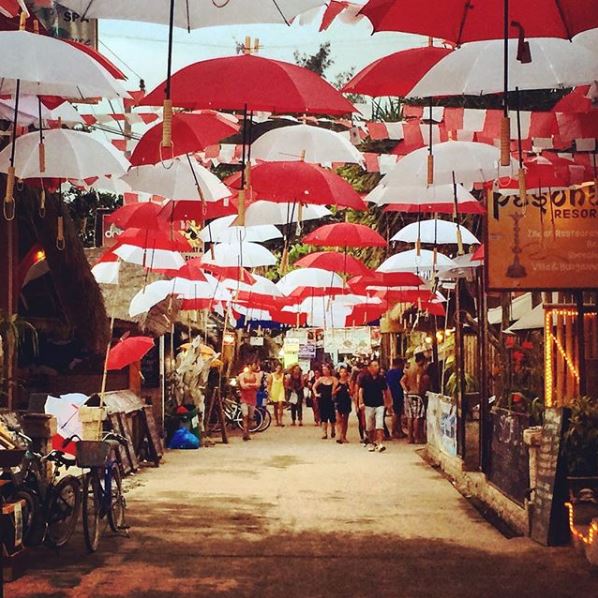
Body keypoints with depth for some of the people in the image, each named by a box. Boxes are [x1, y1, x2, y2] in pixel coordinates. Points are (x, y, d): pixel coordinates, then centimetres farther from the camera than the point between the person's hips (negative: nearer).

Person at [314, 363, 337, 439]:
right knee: (323, 417, 1)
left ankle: (333, 431, 29)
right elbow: (314, 386, 14)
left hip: (330, 400, -2)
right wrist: (316, 393, 4)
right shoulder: (321, 379, 5)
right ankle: (324, 433, 4)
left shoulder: (333, 379, -4)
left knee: (332, 416, 4)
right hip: (322, 400, 2)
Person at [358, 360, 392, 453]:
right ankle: (372, 443, 22)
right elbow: (361, 390, -3)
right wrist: (361, 402, -12)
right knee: (369, 426, 8)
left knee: (380, 424, -11)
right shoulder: (364, 378, -2)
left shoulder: (381, 378, 4)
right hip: (368, 405, -1)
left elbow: (386, 391, 14)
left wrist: (389, 403, 16)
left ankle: (380, 443, -17)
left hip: (380, 404, 1)